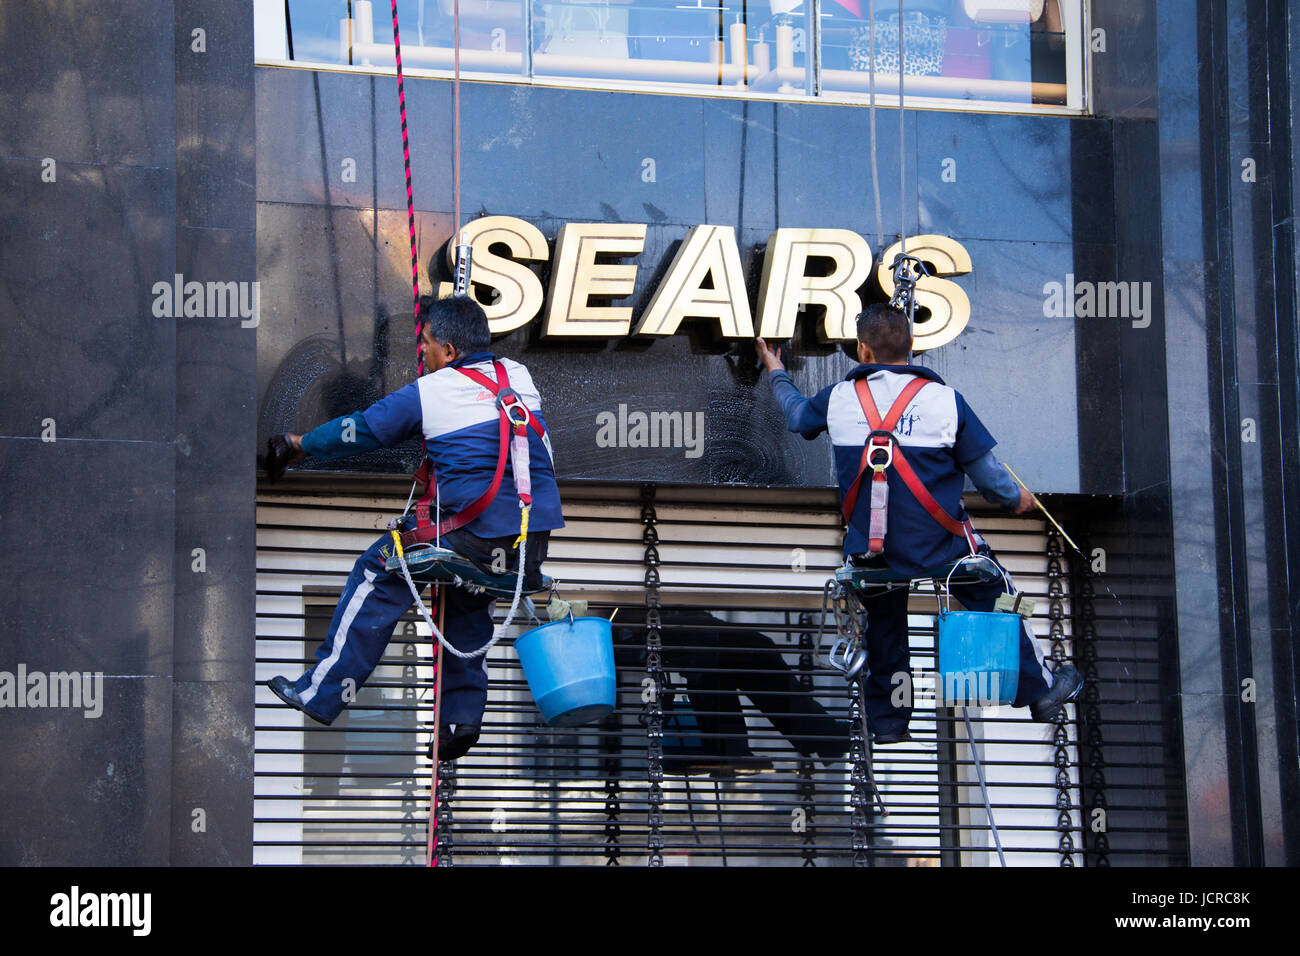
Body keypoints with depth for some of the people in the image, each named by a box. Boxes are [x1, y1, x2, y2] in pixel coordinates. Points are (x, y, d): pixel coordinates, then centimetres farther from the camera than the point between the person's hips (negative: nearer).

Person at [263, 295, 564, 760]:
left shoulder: (428, 393, -1)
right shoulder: (520, 377, 13)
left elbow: (360, 429, 11)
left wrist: (298, 446, 28)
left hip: (475, 533, -6)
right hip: (537, 537, 6)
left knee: (378, 574, 10)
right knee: (467, 599, 31)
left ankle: (322, 692, 11)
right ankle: (463, 713, 21)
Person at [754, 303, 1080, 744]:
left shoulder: (838, 398, -3)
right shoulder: (945, 399, -8)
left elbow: (797, 415, 21)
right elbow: (986, 471, -3)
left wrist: (777, 375, 41)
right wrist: (1015, 497, 19)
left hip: (872, 548, 2)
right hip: (941, 545, -2)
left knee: (884, 625, 23)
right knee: (996, 603, 17)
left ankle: (887, 720, 29)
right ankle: (1039, 690, 25)